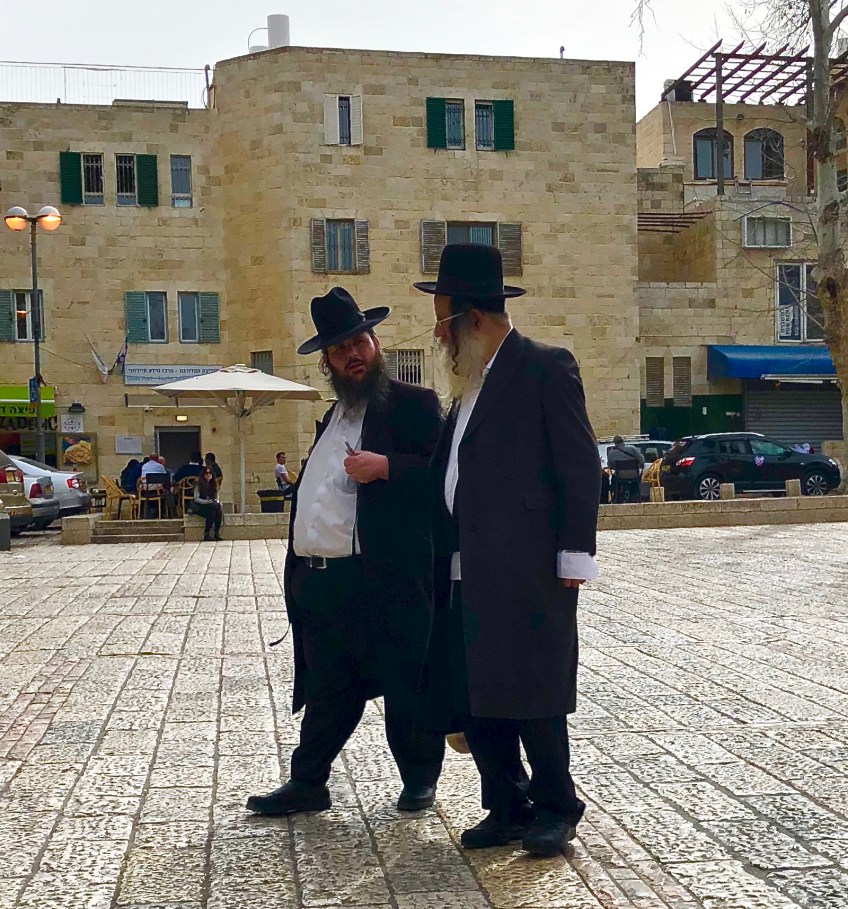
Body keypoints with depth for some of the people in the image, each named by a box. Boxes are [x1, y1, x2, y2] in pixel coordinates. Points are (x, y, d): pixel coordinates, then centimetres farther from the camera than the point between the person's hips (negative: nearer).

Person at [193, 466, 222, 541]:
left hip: (212, 506, 4)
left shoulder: (214, 484, 13)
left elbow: (216, 497, 15)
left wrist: (217, 502, -9)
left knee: (219, 511, -29)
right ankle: (207, 534, -29)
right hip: (200, 506, -4)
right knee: (211, 512, -34)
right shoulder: (199, 484, -2)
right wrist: (207, 502, -20)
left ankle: (217, 534, -28)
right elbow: (196, 499, -8)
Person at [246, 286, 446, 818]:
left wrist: (386, 467, -23)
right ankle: (307, 784, 24)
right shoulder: (333, 416, 22)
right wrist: (297, 571, 19)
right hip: (318, 583, 7)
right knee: (326, 690, 15)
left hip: (387, 579, -7)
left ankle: (420, 779, 22)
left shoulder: (414, 405, -2)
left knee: (405, 685, 6)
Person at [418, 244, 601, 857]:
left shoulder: (546, 368, -6)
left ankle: (555, 809, 18)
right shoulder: (472, 384, 18)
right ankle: (508, 807, 23)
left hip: (528, 571, -8)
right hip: (470, 575, 8)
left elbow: (581, 468, -10)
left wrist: (574, 557, -14)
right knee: (474, 698, 10)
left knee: (532, 695, 0)